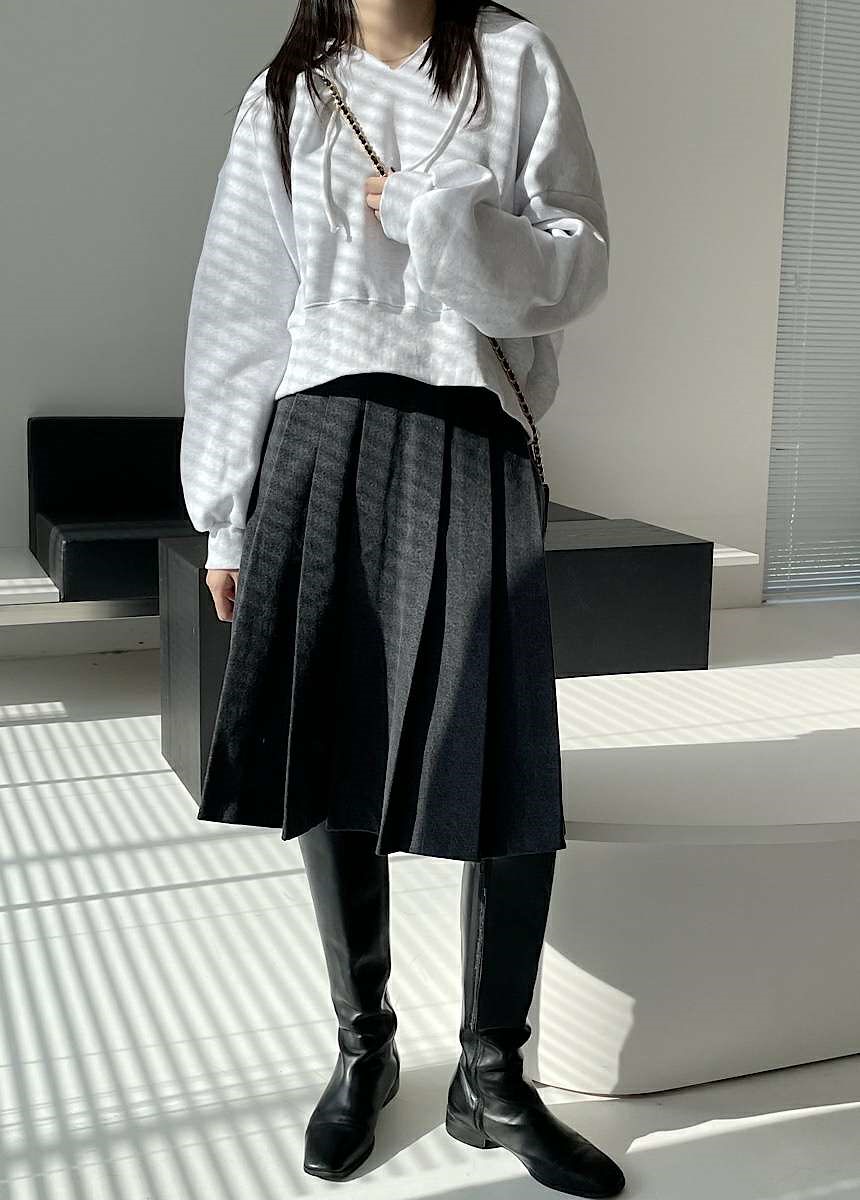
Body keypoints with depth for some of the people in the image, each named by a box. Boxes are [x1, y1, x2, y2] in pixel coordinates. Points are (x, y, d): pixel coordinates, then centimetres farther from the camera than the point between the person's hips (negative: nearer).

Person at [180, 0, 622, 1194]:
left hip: (469, 445, -2)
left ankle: (494, 1077, 14)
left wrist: (444, 220, -14)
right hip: (318, 443, 2)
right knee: (329, 762, 5)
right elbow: (241, 311, 10)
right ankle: (364, 1046, 24)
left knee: (512, 782, -6)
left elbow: (581, 264, 2)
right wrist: (226, 513, 7)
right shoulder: (282, 99, 13)